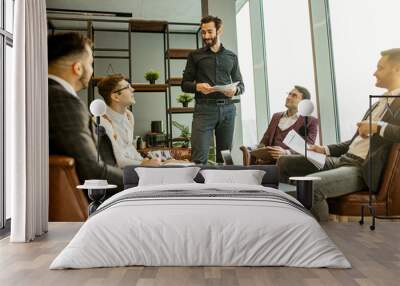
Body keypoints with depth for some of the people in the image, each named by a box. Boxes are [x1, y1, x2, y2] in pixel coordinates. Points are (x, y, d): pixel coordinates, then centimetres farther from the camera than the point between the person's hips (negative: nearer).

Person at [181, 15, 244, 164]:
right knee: (199, 157, -11)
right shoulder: (195, 56, 11)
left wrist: (235, 89, -7)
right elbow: (185, 84, 8)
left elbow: (241, 84, 18)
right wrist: (197, 87, -14)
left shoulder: (231, 57, 17)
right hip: (204, 108, -2)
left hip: (227, 109, 2)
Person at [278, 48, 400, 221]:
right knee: (285, 162, 3)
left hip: (362, 169, -9)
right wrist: (325, 149, 10)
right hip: (342, 159, 9)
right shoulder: (379, 103, 22)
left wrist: (379, 127, -20)